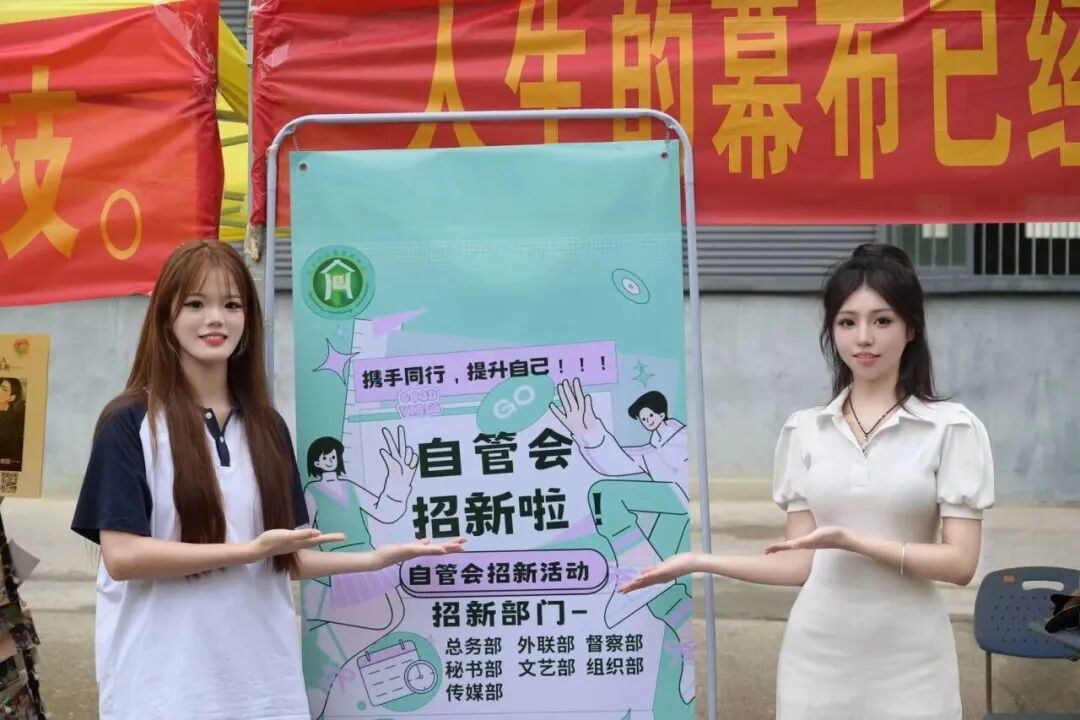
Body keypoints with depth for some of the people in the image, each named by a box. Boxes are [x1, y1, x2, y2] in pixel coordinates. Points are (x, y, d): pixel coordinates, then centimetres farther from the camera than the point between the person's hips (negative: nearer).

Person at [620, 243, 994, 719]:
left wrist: (852, 541, -17)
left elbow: (959, 563, -8)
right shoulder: (804, 431, 4)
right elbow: (801, 564, 4)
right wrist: (698, 562, -3)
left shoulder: (952, 427, -4)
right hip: (816, 658, 2)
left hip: (908, 664, -2)